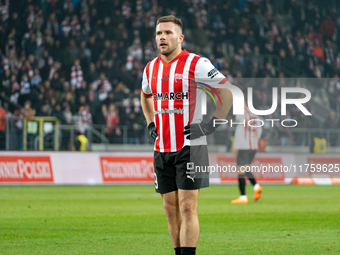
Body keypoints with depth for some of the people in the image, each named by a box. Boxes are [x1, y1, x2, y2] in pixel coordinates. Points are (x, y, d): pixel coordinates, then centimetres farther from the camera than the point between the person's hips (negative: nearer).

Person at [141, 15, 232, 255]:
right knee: (171, 208, 7)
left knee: (187, 207, -10)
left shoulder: (196, 64, -9)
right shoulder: (151, 68, 11)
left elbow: (227, 91, -5)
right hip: (162, 149, 6)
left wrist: (212, 124, -9)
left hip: (190, 147, -6)